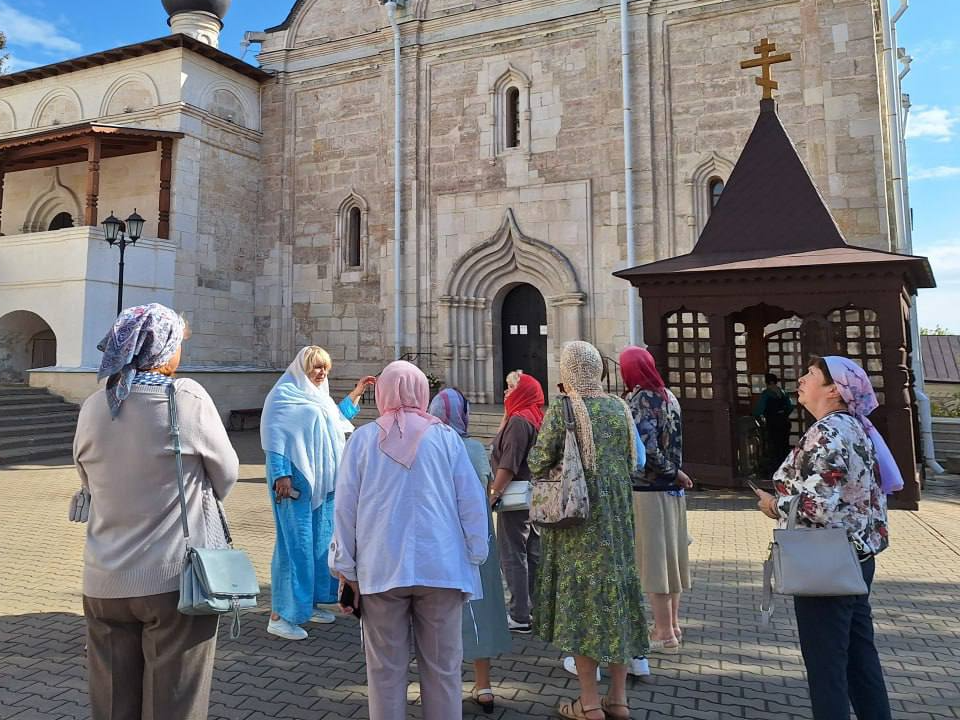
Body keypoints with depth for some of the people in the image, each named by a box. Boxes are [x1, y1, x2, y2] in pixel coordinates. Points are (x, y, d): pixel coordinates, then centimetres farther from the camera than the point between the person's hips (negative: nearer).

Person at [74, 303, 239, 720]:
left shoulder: (92, 409, 0)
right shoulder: (188, 399, -14)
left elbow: (90, 483, 10)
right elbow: (226, 475, -3)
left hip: (104, 584, 5)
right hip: (176, 580, -5)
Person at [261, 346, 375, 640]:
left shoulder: (317, 395, 17)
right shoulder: (284, 393, -8)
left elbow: (336, 419, 34)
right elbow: (274, 435, -15)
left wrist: (356, 393, 27)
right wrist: (281, 474, -22)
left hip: (322, 480, 9)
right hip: (296, 479, -9)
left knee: (321, 541, 14)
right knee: (295, 542, -8)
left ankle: (308, 602, 27)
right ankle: (279, 616, -1)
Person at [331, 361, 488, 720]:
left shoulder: (363, 438, 2)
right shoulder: (445, 436, 1)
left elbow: (345, 508, 4)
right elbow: (471, 503, 1)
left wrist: (346, 568, 11)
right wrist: (474, 557, 9)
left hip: (381, 568, 1)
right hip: (441, 566, 0)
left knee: (386, 669, 11)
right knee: (443, 667, 10)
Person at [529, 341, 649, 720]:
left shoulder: (561, 410, -13)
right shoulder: (619, 408, 3)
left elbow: (538, 464, -11)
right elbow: (633, 461, 10)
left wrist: (560, 464, 9)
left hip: (577, 518, -5)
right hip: (616, 517, 5)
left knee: (580, 600, 4)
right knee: (616, 593, 12)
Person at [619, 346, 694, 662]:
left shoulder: (638, 400, -14)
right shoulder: (669, 396, 9)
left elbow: (647, 447, -21)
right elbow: (670, 443, 11)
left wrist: (673, 473, -11)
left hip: (646, 490, -8)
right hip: (671, 490, 8)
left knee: (652, 559, 1)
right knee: (670, 555, 16)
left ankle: (664, 634, 9)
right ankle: (672, 624, 28)